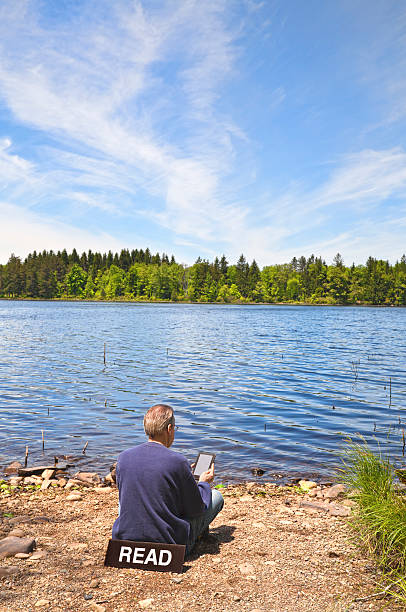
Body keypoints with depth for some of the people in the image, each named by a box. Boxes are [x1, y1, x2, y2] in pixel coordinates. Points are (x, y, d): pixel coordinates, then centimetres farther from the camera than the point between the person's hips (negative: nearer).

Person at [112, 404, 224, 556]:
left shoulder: (124, 457, -6)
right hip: (170, 546, -4)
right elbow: (196, 510, -7)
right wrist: (204, 483, 14)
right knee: (216, 496, 13)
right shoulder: (178, 462, -18)